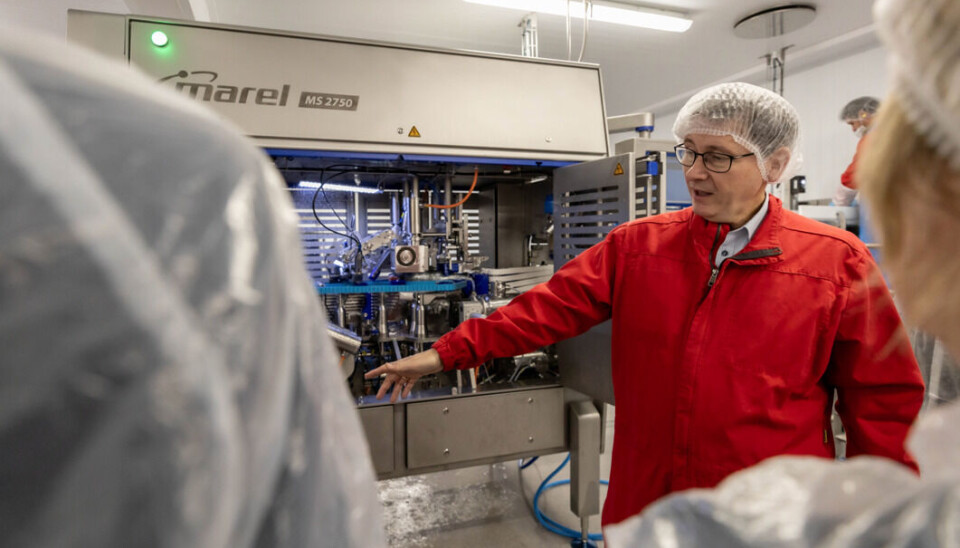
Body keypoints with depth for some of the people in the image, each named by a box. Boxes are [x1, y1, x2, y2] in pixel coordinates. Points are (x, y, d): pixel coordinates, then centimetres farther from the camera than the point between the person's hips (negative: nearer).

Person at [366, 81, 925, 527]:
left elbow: (885, 404, -2)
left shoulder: (839, 264, -8)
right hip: (642, 501, 2)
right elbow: (550, 308, -5)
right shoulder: (638, 245, -2)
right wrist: (448, 353, -9)